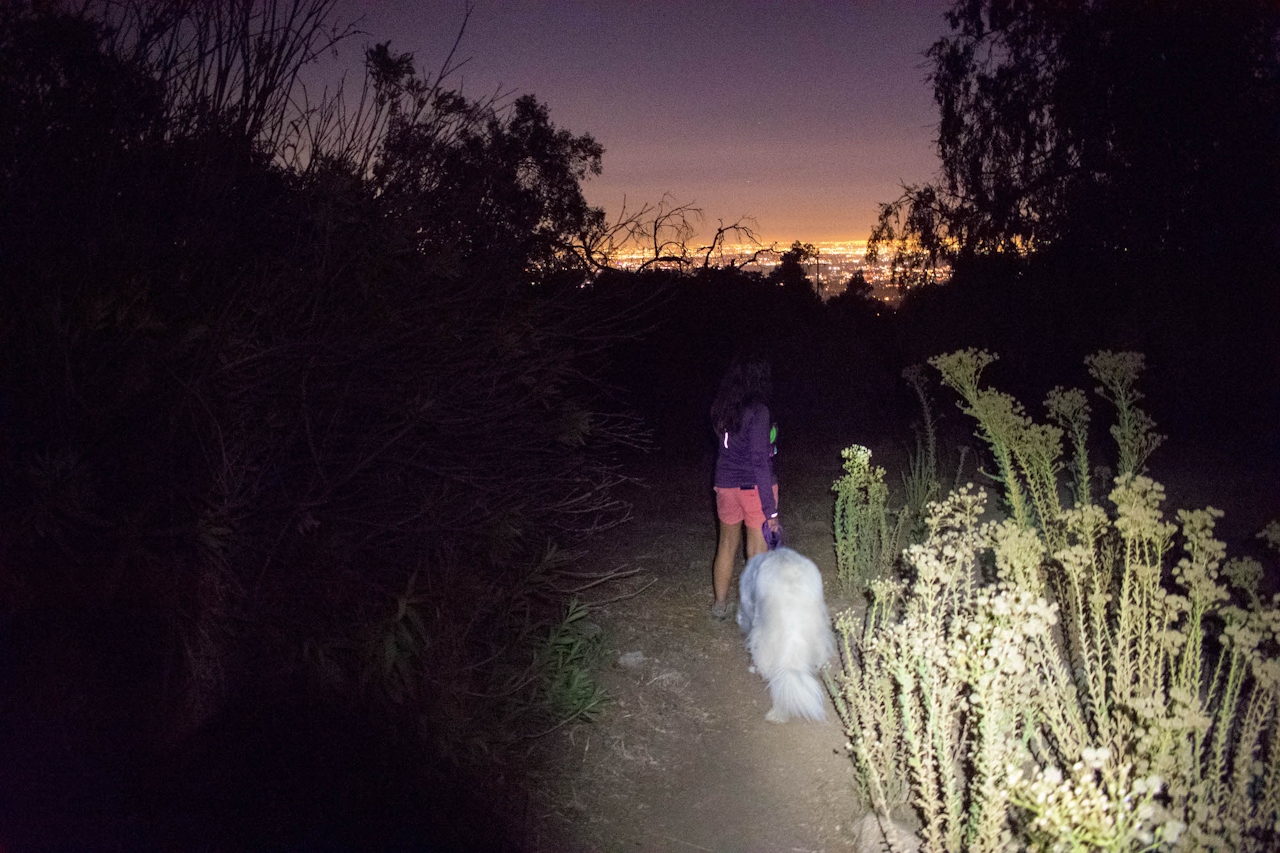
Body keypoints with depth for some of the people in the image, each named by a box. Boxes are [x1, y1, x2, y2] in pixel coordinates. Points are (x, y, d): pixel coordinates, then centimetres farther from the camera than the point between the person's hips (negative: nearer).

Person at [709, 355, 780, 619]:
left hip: (726, 486, 6)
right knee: (758, 551, 6)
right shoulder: (758, 411, -19)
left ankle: (720, 604, 36)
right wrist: (770, 509, -18)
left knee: (727, 545, 22)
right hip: (755, 487, -6)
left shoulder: (721, 409, 0)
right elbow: (759, 461, -21)